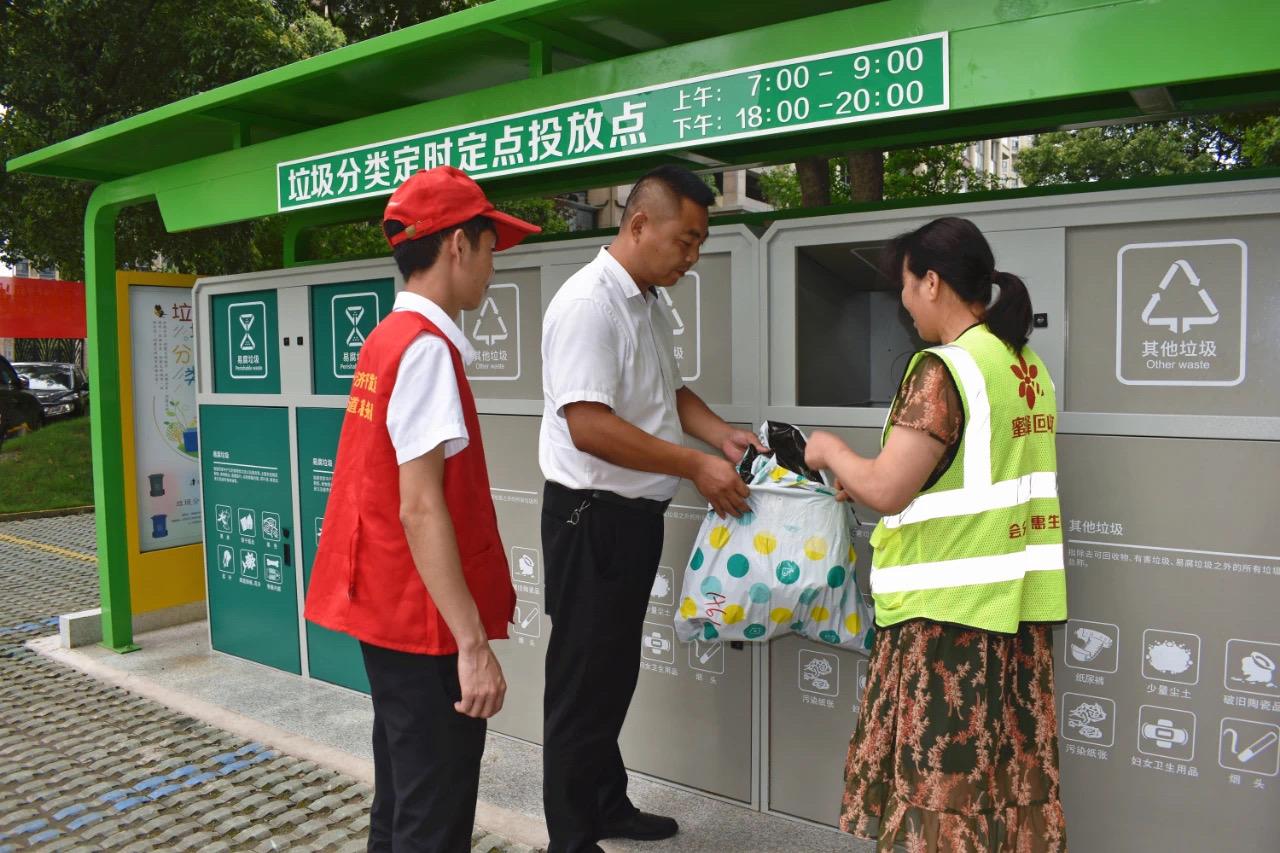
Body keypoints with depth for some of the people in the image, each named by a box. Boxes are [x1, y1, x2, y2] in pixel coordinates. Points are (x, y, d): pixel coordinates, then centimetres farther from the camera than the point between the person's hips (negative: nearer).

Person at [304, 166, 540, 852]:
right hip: (422, 616, -10)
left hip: (387, 606, 10)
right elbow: (420, 509, -24)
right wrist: (474, 645, -23)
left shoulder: (387, 338, 10)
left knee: (404, 785, 23)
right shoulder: (427, 347, -19)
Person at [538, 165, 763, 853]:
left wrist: (722, 434, 4)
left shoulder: (649, 302, 11)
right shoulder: (588, 303, -19)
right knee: (584, 681, 3)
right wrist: (696, 465, -22)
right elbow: (589, 427, -27)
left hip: (635, 513, 9)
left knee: (616, 673, 20)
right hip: (592, 516, -9)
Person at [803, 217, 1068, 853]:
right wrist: (869, 486, 19)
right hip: (1017, 603, 8)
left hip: (950, 608, -8)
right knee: (1006, 767, 16)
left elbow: (886, 491, -19)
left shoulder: (944, 370, -16)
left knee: (942, 771, 4)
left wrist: (832, 452, 0)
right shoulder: (1027, 367, 10)